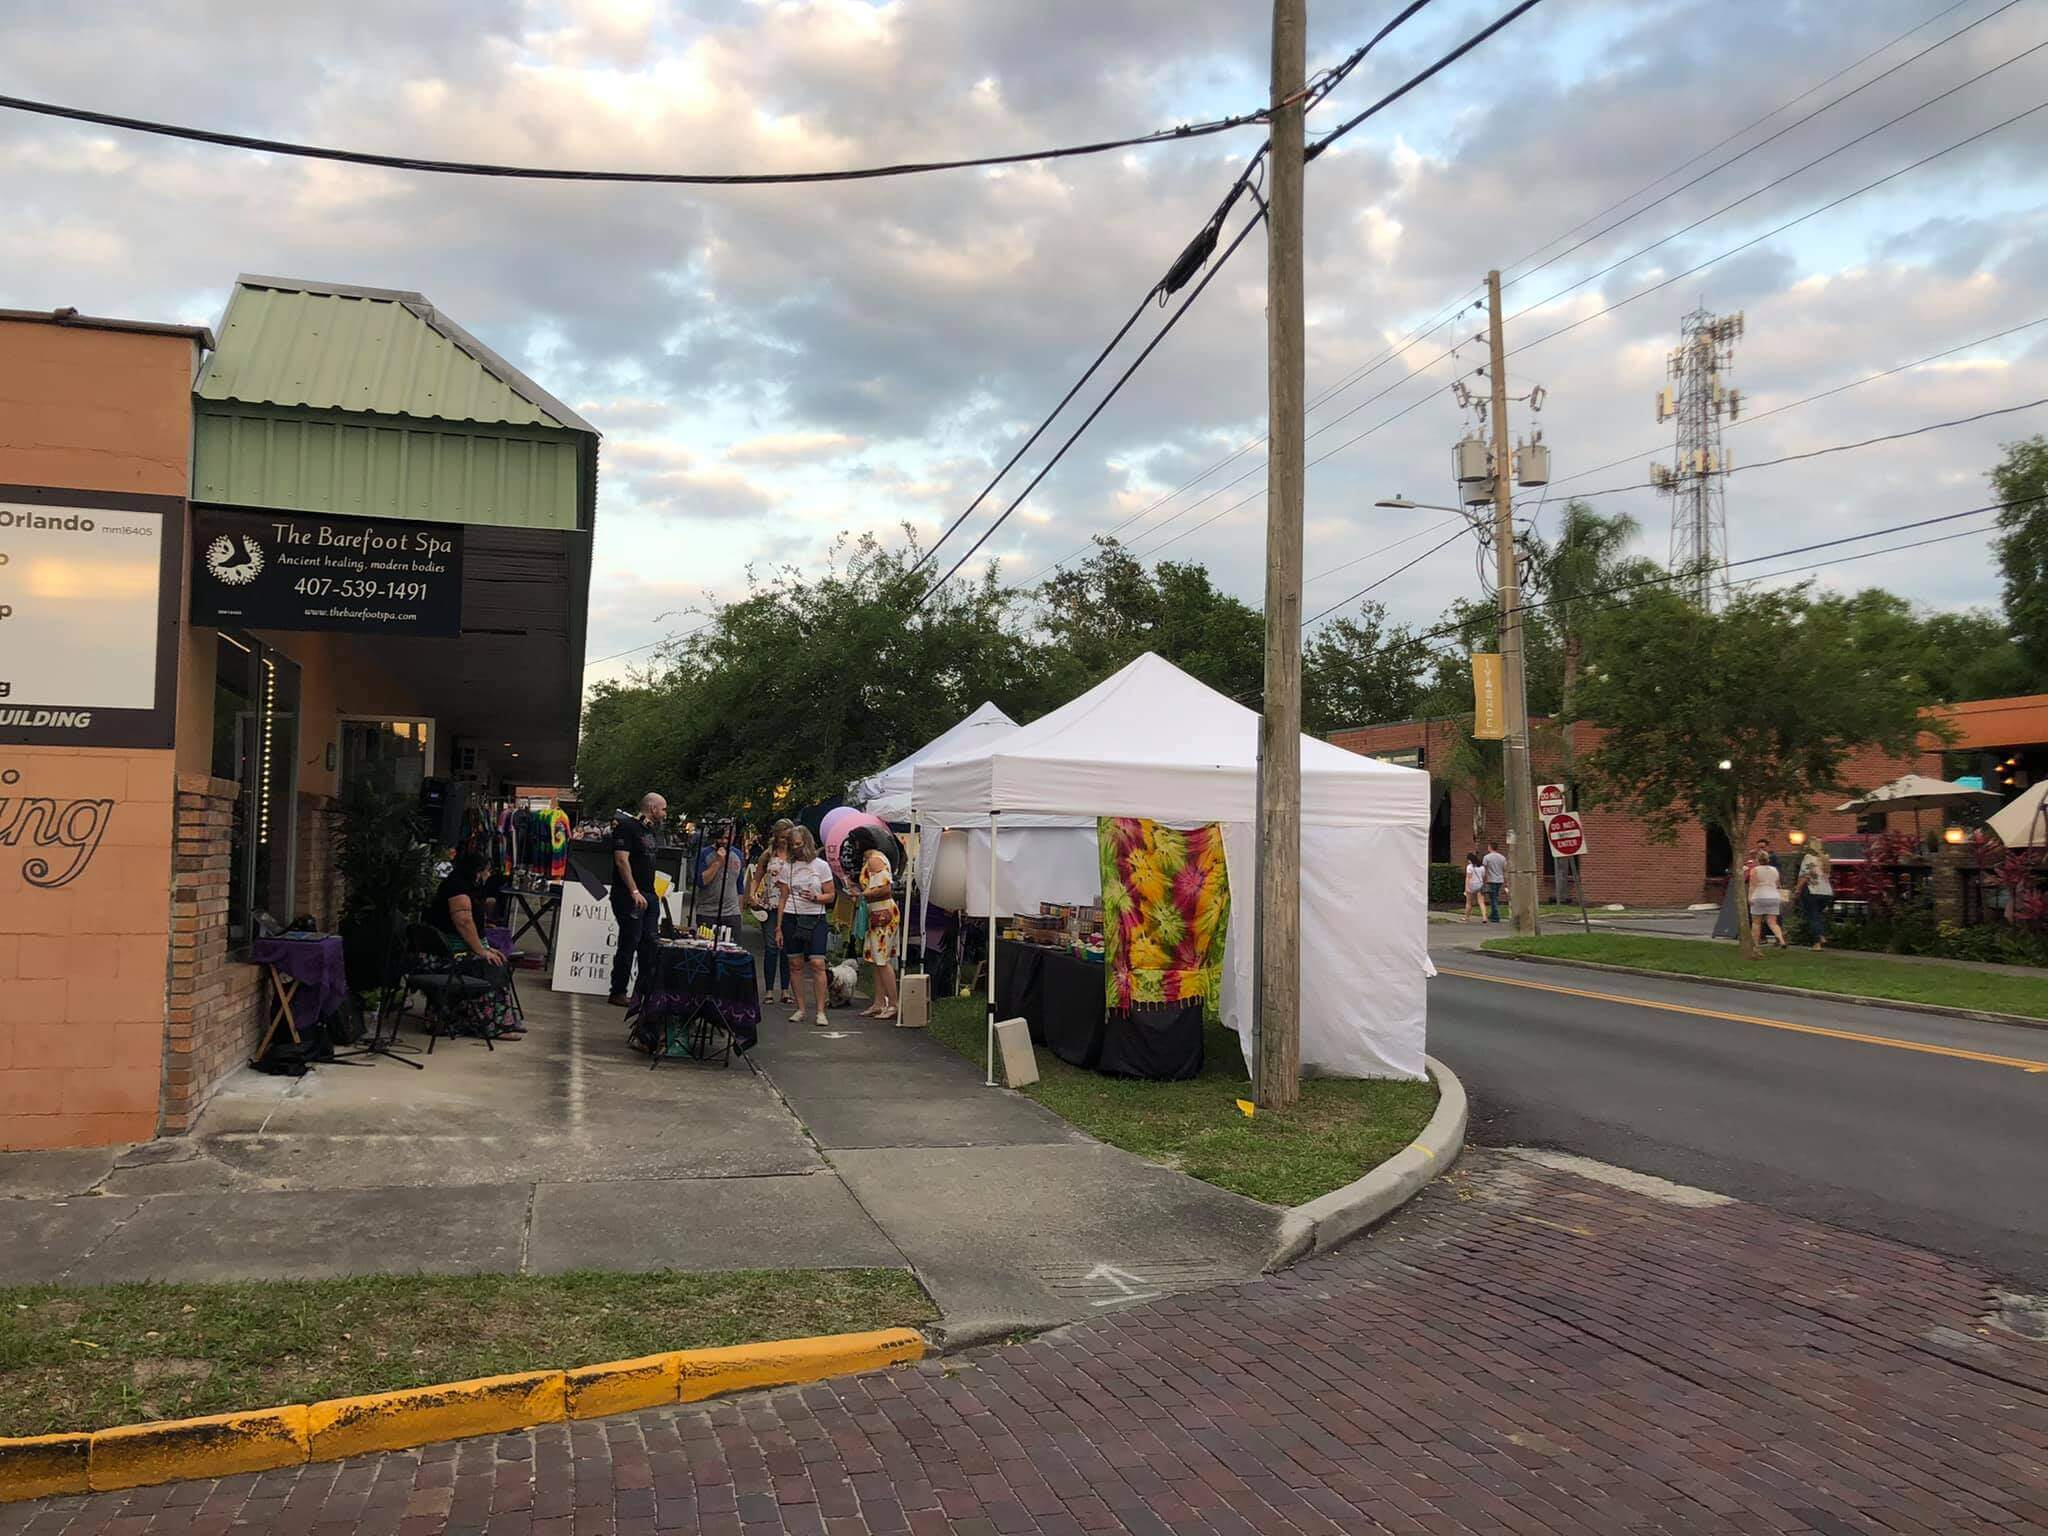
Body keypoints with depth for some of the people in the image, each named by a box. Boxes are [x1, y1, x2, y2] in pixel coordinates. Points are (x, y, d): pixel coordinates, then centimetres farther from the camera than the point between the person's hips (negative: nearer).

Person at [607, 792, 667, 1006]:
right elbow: (622, 860, -18)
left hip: (648, 894, 9)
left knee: (650, 943, 7)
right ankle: (618, 993, 2)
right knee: (629, 943, -5)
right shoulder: (626, 826, -10)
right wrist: (634, 892, -23)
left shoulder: (649, 830, 18)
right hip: (629, 895, -9)